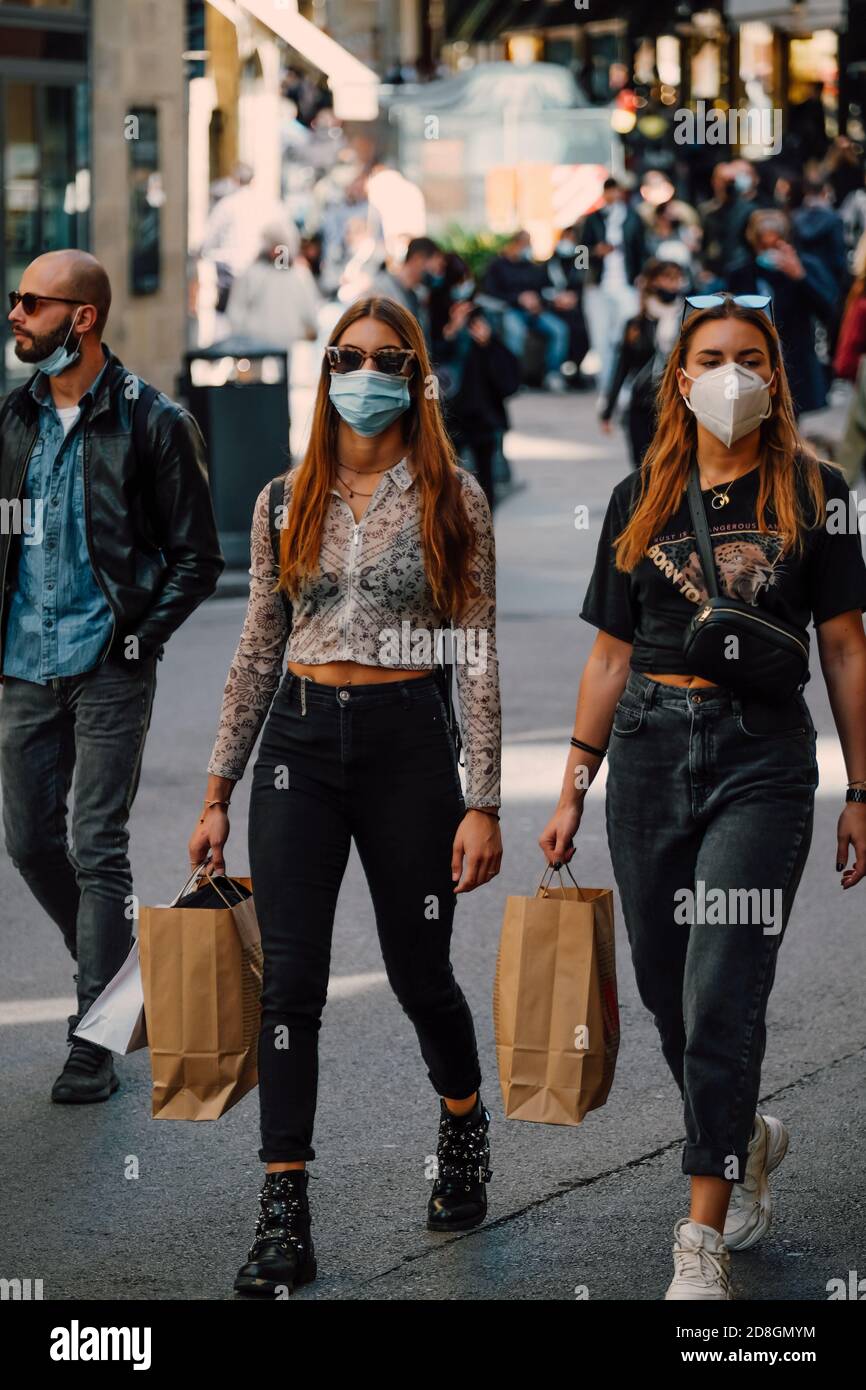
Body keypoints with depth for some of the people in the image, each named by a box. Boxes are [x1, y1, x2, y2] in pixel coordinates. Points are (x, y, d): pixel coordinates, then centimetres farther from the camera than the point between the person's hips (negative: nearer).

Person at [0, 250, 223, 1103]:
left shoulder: (150, 423, -7)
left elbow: (196, 559, -3)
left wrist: (136, 640, -9)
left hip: (108, 671, -5)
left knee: (98, 851, -4)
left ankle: (95, 1043, 3)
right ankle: (113, 974, 33)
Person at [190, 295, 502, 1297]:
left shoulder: (451, 499, -1)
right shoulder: (286, 501, 7)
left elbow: (477, 657, -2)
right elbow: (257, 651, 11)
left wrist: (482, 802, -7)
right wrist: (217, 791, 10)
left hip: (408, 739, -2)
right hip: (299, 742, 2)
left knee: (418, 970, 9)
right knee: (289, 981, -5)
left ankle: (463, 1130, 40)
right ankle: (284, 1222, -3)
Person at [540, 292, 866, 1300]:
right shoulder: (640, 500, 9)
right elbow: (610, 655, 12)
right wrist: (573, 790, 9)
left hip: (763, 756, -3)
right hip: (649, 752, 4)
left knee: (721, 998, -11)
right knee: (666, 992, 10)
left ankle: (703, 1237, -6)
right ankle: (748, 1137, 38)